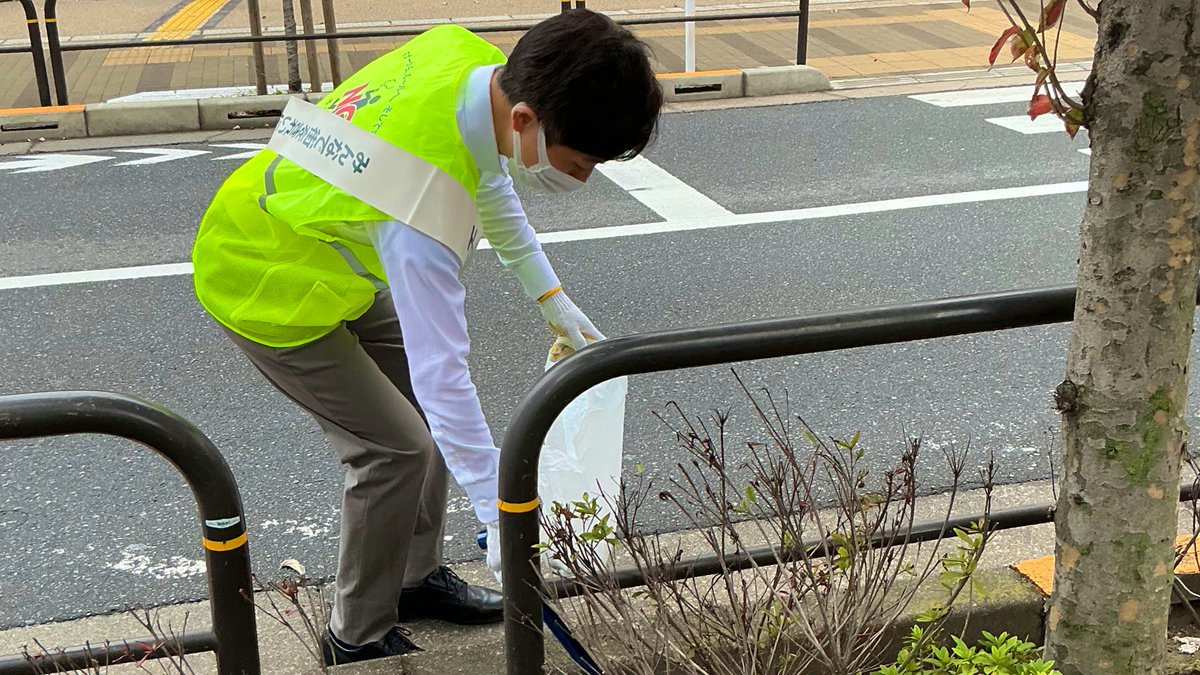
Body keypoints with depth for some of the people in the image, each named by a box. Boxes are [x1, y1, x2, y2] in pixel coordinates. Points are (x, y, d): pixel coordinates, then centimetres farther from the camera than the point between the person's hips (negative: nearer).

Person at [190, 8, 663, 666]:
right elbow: (442, 371, -38)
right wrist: (502, 518, -32)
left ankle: (417, 576, 30)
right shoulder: (425, 200, -41)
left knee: (428, 410, 12)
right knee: (398, 447, -6)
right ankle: (359, 638, 14)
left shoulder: (470, 56, -16)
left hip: (325, 249, 9)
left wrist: (551, 296, 6)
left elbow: (487, 179, 6)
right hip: (263, 284, -9)